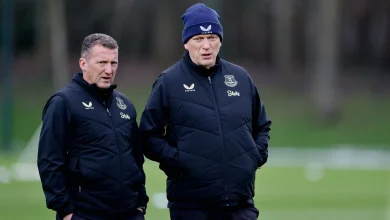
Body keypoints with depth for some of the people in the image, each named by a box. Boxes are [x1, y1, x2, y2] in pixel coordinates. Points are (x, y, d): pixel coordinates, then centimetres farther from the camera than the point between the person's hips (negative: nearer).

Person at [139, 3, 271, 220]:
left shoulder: (240, 77, 10)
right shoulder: (169, 82, -1)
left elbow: (262, 126, 22)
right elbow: (149, 135, 0)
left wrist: (258, 154, 6)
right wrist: (176, 160, -13)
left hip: (240, 202, 3)